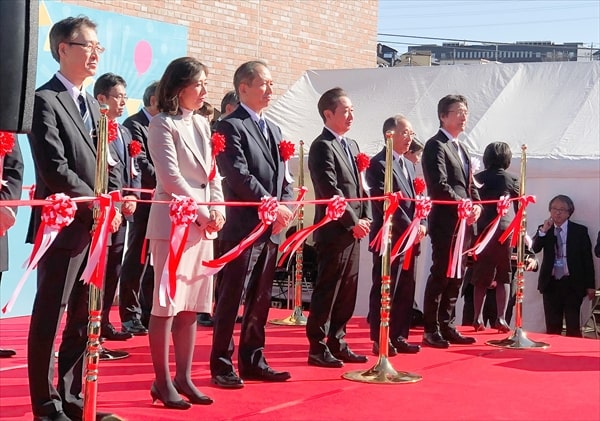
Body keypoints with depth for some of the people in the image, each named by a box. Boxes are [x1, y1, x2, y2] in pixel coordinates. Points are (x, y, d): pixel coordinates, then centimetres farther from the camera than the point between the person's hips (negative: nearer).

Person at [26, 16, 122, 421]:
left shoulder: (92, 105, 18)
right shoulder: (45, 100, -8)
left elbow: (110, 163, 16)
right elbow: (55, 169, -16)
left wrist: (113, 205, -1)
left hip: (97, 227, 8)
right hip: (64, 225, -8)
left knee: (84, 320, 11)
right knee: (49, 318, 0)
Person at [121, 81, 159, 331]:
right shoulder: (134, 125, -9)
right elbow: (141, 164, -19)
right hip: (145, 202, -8)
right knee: (137, 260, -2)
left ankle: (149, 313, 18)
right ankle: (130, 316, 4)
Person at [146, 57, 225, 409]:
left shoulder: (202, 124, 15)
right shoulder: (163, 124, -6)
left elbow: (212, 172, 15)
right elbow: (171, 177, -14)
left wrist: (218, 209, -1)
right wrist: (204, 213, -13)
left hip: (204, 224, 7)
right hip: (173, 223, -7)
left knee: (192, 306, 9)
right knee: (167, 304, -5)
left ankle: (184, 378, 15)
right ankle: (163, 382, 2)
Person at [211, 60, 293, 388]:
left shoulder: (274, 129, 19)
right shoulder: (230, 127, -7)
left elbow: (282, 176, 17)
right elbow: (239, 176, -17)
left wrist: (285, 207, -2)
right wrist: (272, 206, -18)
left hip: (271, 229, 8)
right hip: (243, 226, -8)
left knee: (260, 300, 12)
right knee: (230, 300, -2)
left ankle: (253, 361, 20)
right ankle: (222, 365, 4)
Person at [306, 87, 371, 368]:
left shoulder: (352, 145, 17)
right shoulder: (322, 147, -12)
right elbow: (331, 191, -18)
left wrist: (365, 218, 4)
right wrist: (353, 223, -16)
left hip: (353, 231, 8)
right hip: (334, 231, -8)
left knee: (347, 291, 11)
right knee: (327, 291, -3)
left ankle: (337, 343, 19)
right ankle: (317, 348, 4)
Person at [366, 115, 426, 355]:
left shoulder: (408, 165, 19)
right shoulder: (379, 164, -9)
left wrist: (421, 224, 0)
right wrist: (410, 227, -18)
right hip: (389, 237, -8)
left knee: (406, 291, 10)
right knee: (384, 291, -2)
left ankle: (399, 337, 18)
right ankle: (380, 340, 3)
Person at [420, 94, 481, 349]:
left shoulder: (460, 148, 20)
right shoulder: (436, 145, -8)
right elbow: (440, 186, -17)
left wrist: (476, 205, 3)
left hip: (463, 223, 9)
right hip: (445, 222, -9)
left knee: (454, 278, 11)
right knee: (440, 275, -6)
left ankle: (446, 327, 17)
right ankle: (430, 330, 0)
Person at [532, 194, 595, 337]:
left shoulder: (580, 231, 2)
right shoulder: (544, 229, 8)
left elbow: (587, 259, 2)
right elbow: (535, 249, -7)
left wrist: (590, 285, 0)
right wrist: (543, 231, -20)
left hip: (572, 283, -2)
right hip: (551, 283, 2)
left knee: (573, 325, -4)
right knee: (552, 325, 3)